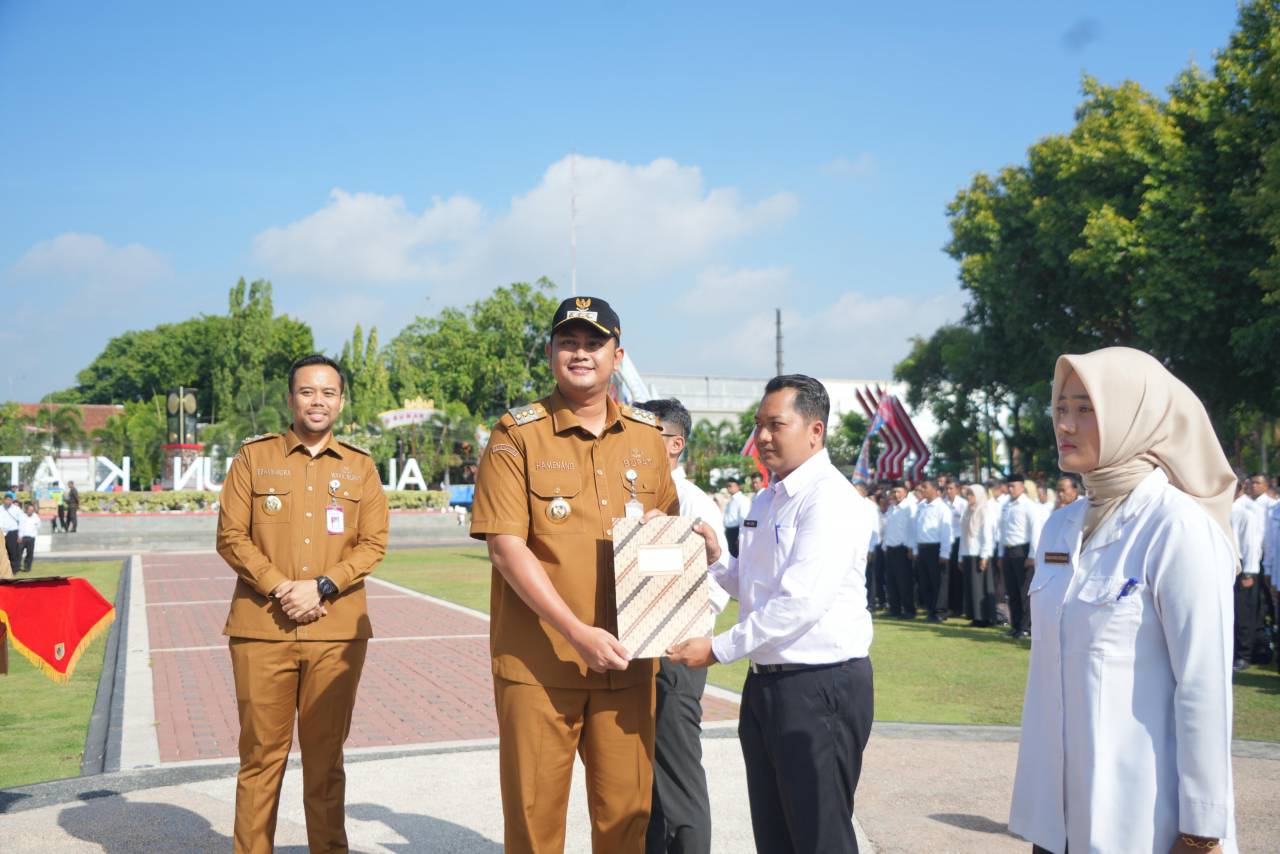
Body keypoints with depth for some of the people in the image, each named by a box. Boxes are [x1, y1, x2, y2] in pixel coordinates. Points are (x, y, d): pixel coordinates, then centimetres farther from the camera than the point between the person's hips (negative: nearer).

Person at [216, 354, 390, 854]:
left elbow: (373, 544, 3)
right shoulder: (253, 457, 7)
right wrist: (279, 588, -12)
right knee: (261, 753, 4)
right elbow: (231, 536, 1)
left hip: (337, 632, 1)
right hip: (262, 627, -1)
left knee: (325, 756, 8)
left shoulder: (360, 468, 10)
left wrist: (321, 587, -11)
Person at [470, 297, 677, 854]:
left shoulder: (647, 436, 10)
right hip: (537, 661, -3)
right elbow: (506, 547, -11)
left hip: (626, 660, 3)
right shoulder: (517, 434, -3)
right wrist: (577, 632, -18)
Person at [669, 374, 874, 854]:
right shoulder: (766, 501, 14)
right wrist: (717, 560, 3)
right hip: (765, 683, 9)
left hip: (820, 687, -9)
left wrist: (719, 649, -19)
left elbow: (799, 601, -23)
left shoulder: (829, 500, -15)